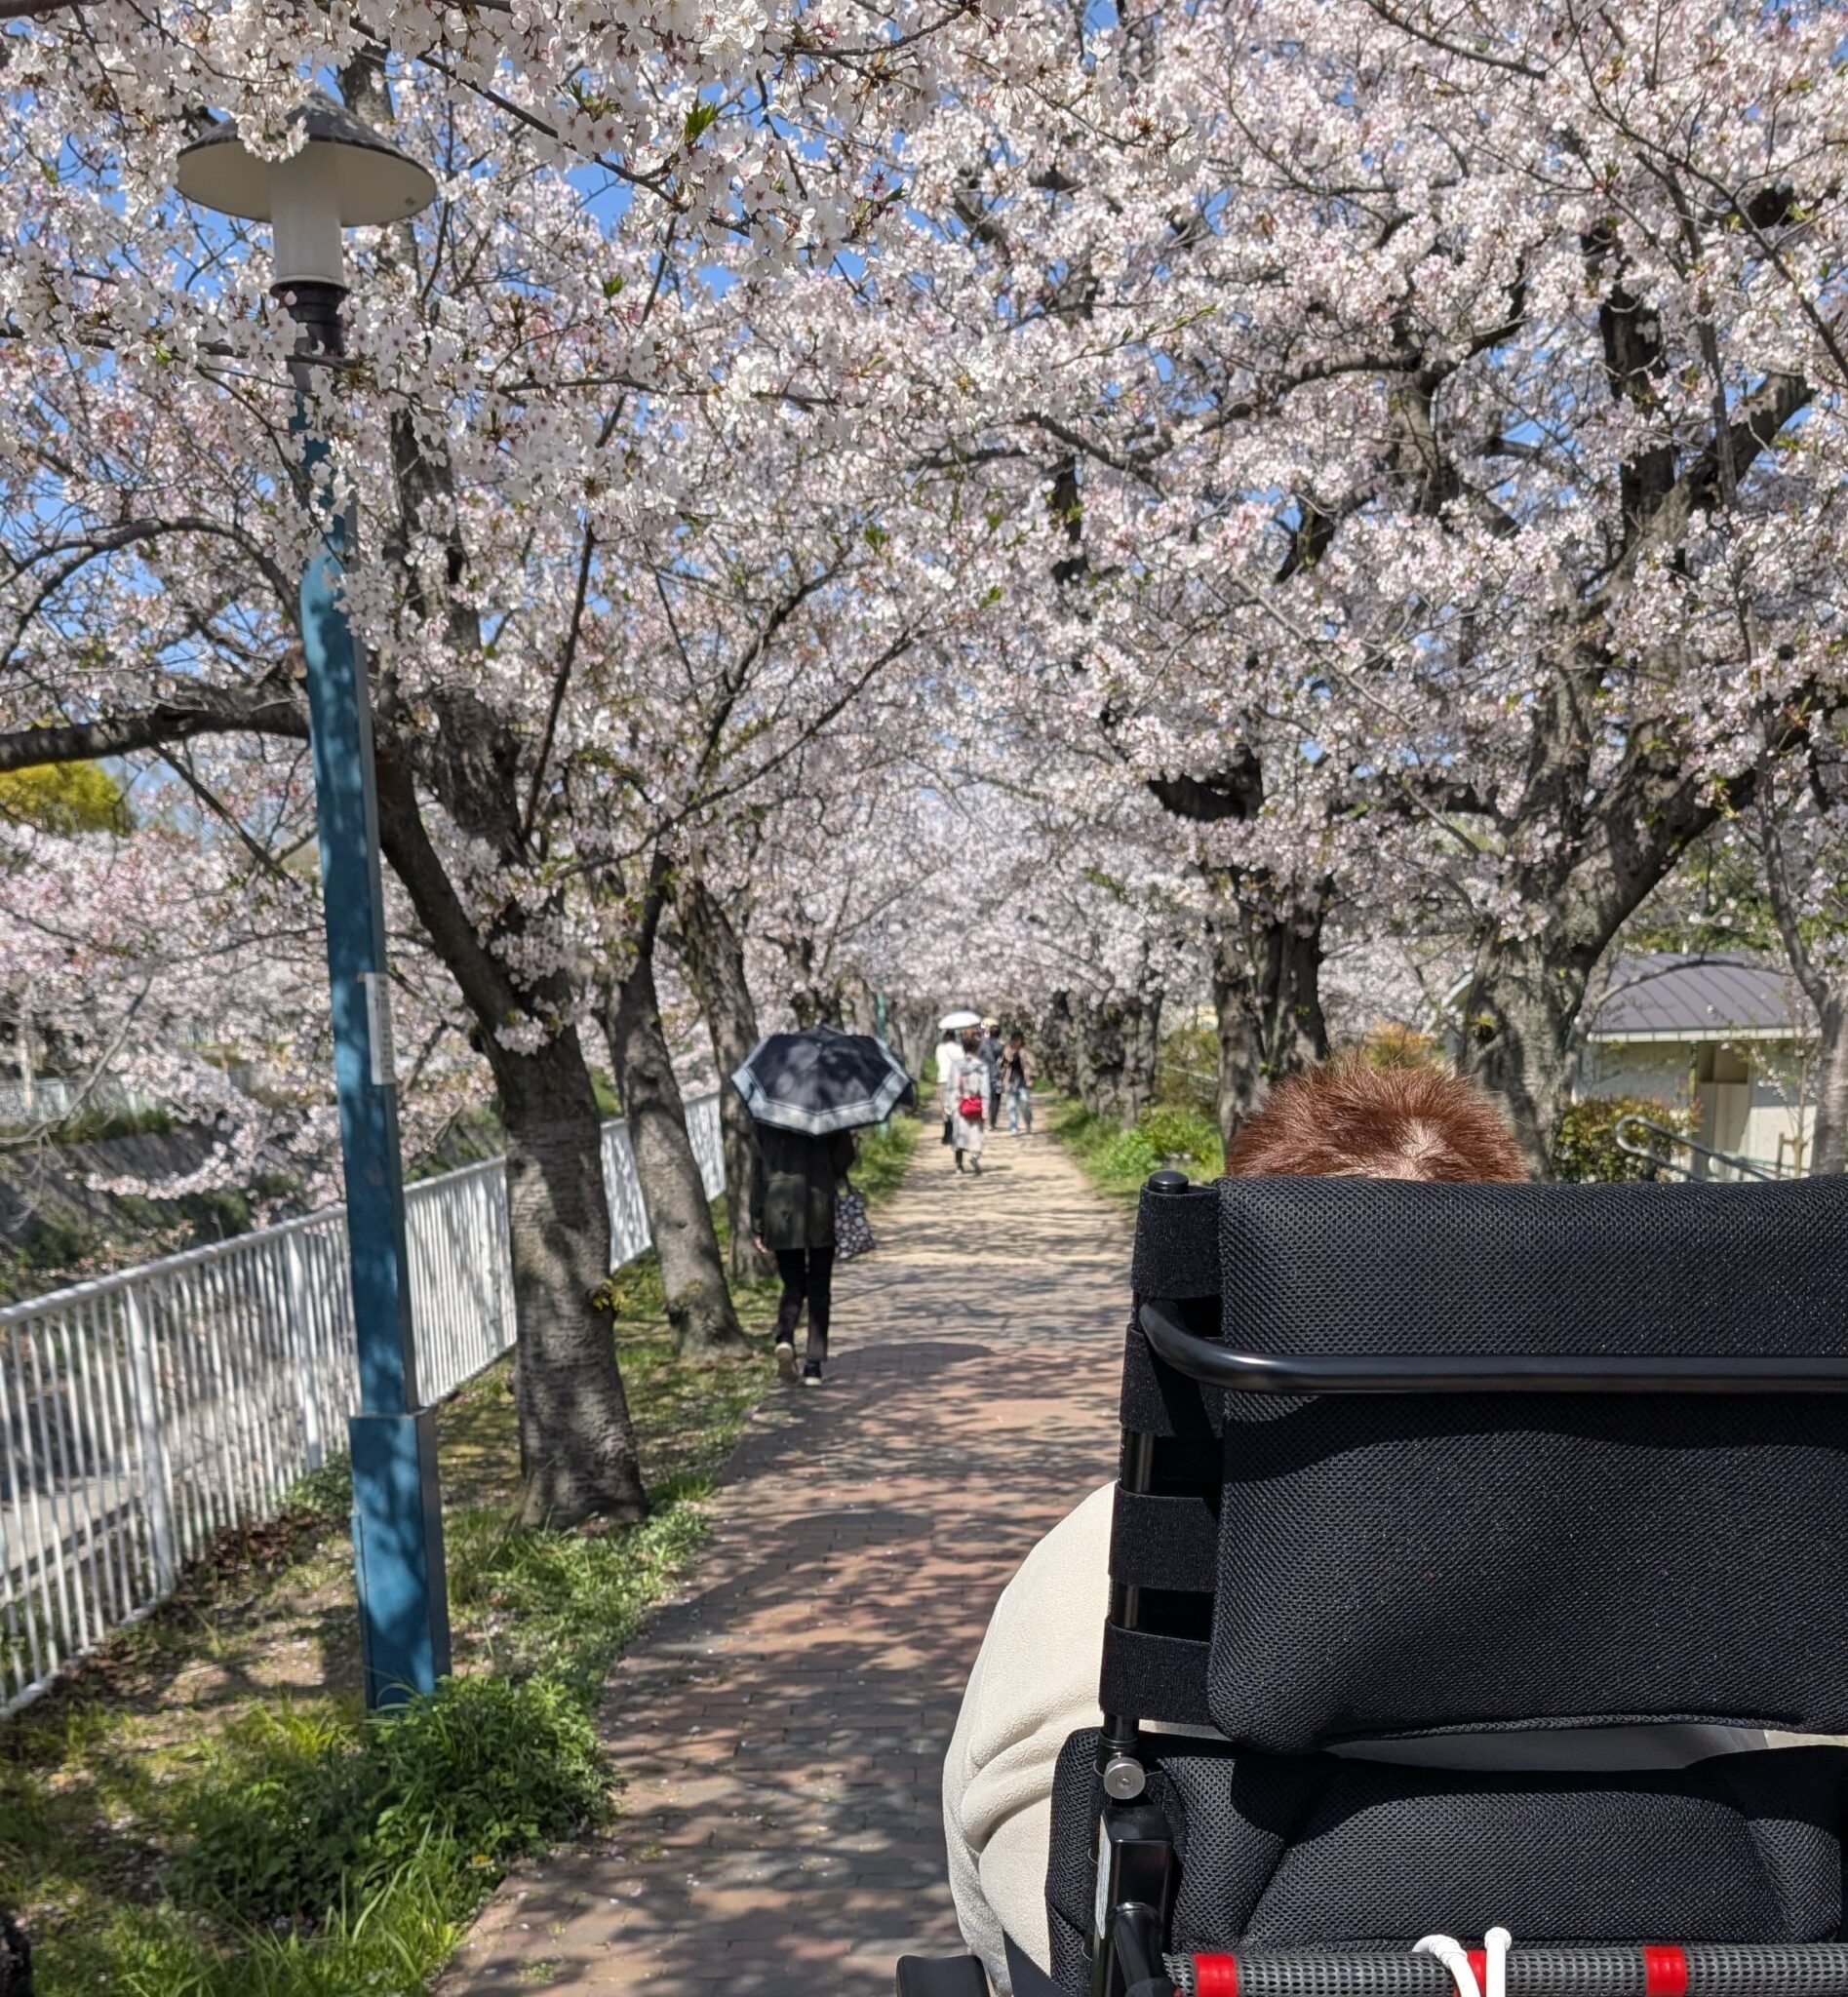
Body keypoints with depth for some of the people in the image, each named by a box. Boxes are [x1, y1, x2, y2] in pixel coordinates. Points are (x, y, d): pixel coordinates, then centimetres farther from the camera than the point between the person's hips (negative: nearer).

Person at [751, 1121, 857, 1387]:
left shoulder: (766, 1119, 2)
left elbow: (758, 1170, 2)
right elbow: (845, 1157, -6)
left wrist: (757, 1224, 5)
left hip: (780, 1210, 1)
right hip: (821, 1207, -1)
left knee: (792, 1285, 13)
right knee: (819, 1289, 8)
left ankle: (785, 1339, -14)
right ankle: (813, 1364, 4)